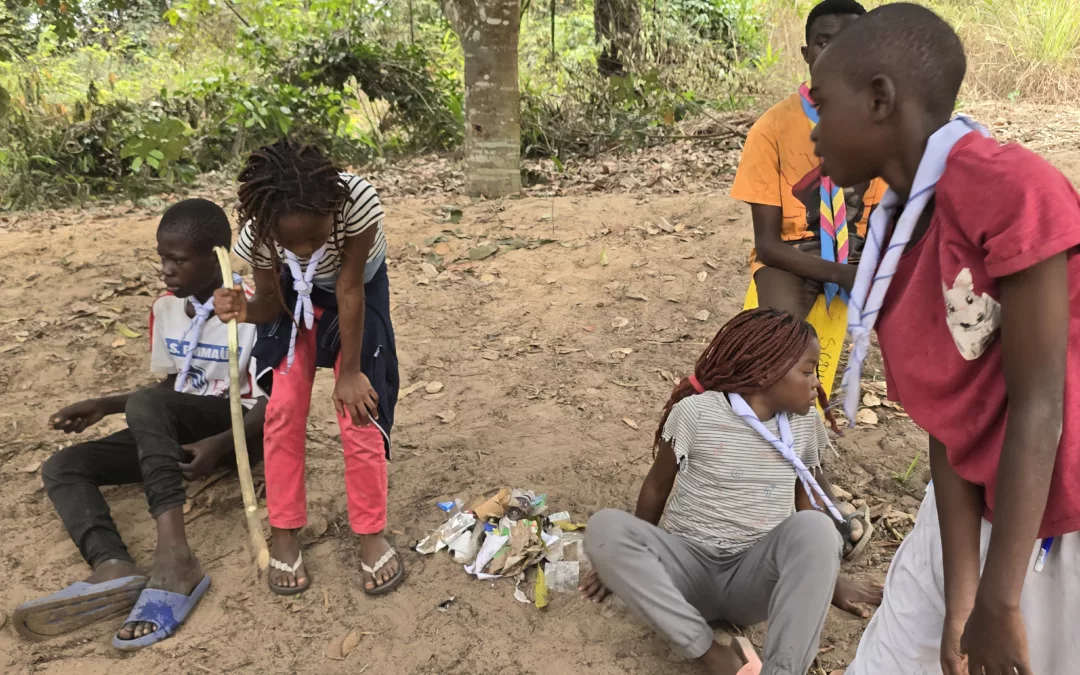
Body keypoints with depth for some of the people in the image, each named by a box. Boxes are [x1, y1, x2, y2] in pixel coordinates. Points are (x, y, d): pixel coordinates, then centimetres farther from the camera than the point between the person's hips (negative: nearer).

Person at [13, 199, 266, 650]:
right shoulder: (165, 308, 7)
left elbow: (272, 405, -14)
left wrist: (221, 445, -30)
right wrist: (105, 406, 5)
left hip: (239, 432, -7)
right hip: (178, 432, 7)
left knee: (146, 404, -34)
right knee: (61, 468, -10)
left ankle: (173, 553, -43)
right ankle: (114, 569, -39)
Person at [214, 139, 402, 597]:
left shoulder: (358, 201, -41)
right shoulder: (257, 233, -33)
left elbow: (349, 290, -30)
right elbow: (272, 299, -17)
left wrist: (349, 372, -22)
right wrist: (245, 310, -41)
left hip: (357, 294, -2)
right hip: (297, 297, 2)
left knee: (360, 411, -9)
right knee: (283, 409, -4)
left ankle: (371, 534, 9)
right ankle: (284, 533, 13)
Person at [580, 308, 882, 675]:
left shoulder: (804, 423, 4)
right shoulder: (695, 411, -8)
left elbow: (811, 500, 15)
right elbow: (657, 486, 5)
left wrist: (827, 578, 13)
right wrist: (630, 559, 12)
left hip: (757, 576, 2)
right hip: (690, 565, -1)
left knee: (814, 529, -31)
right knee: (605, 528, -30)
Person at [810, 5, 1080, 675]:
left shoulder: (1009, 187, -24)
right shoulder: (895, 233, -1)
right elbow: (948, 421, -5)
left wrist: (998, 602, -17)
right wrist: (959, 597, -9)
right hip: (976, 504, 7)